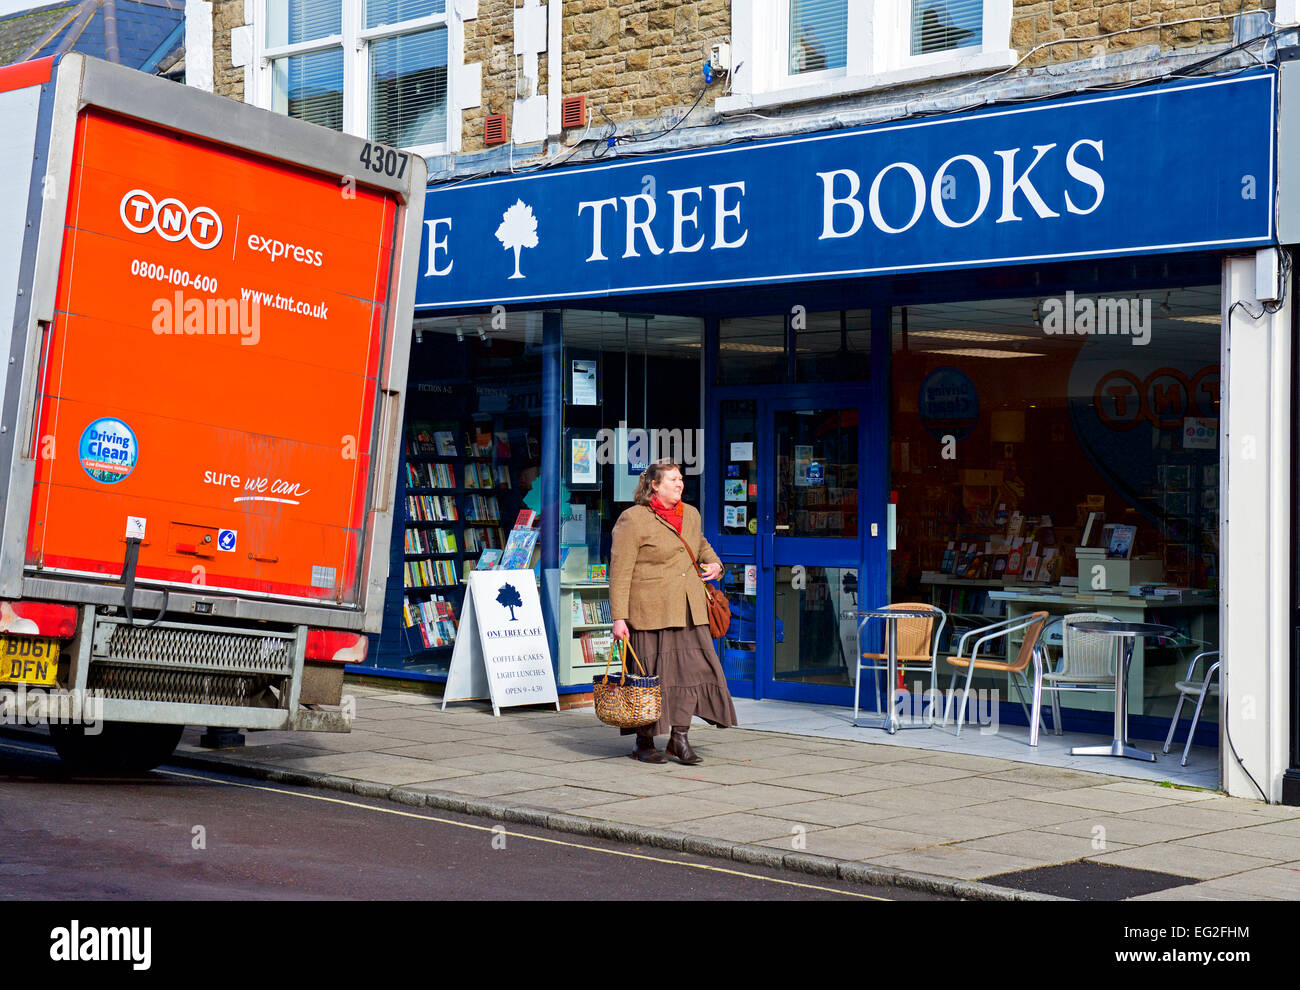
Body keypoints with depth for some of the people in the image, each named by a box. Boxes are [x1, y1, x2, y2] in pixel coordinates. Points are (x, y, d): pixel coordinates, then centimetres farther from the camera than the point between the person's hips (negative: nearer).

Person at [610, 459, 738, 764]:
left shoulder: (691, 515, 13)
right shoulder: (634, 520, -8)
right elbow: (620, 572, -10)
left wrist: (714, 563, 15)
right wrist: (619, 617, -15)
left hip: (687, 610, 6)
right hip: (649, 610, -6)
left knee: (691, 667, -2)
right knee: (650, 674, -1)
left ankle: (679, 738, 8)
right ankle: (644, 744, 13)